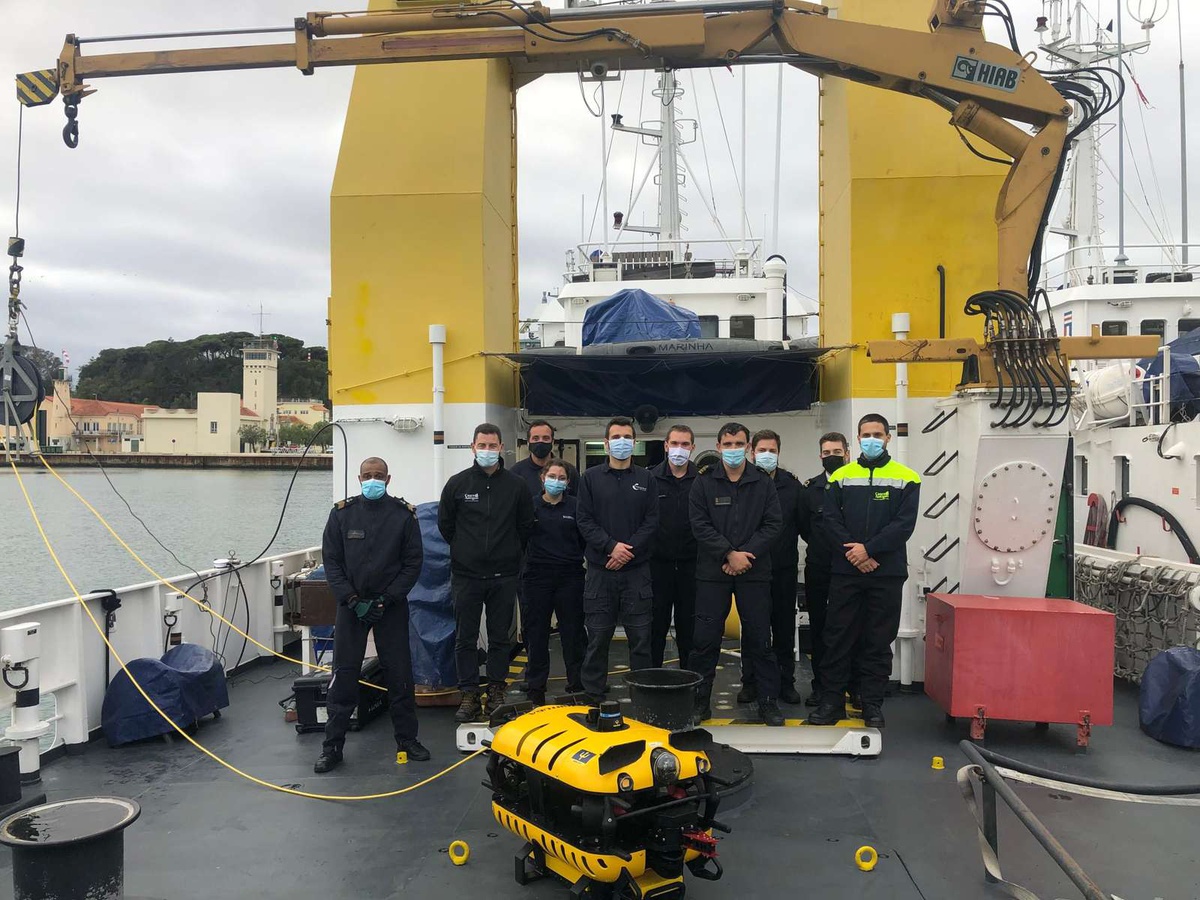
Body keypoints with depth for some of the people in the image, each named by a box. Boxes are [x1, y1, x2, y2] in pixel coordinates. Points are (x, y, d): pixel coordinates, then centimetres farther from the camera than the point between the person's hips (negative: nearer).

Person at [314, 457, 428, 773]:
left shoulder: (404, 515, -2)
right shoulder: (342, 513, 2)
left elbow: (413, 563, -1)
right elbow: (331, 560, 2)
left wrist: (386, 600, -10)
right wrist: (351, 599, -9)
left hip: (391, 605, 0)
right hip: (351, 604, 1)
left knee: (400, 673, 4)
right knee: (343, 674, 1)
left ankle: (407, 738, 19)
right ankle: (332, 746, 11)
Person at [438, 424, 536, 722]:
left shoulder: (516, 485, 3)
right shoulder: (457, 483, 1)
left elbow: (525, 526, 12)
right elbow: (444, 524, 11)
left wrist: (509, 553, 10)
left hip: (504, 575, 0)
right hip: (466, 575, 0)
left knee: (501, 637, 8)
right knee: (465, 638, 4)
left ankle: (496, 692, 19)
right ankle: (469, 694, 13)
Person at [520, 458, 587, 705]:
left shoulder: (575, 506, 3)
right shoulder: (531, 506, 3)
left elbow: (585, 539, 4)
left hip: (570, 576, 0)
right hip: (537, 576, 1)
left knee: (573, 631, 5)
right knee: (536, 632, 7)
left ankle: (577, 683, 16)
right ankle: (536, 687, 18)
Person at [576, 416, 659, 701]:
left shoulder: (646, 479, 8)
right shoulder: (591, 478, 6)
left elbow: (652, 521, 1)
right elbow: (585, 520, -1)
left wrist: (629, 549, -12)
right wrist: (611, 546, -14)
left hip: (637, 570, 1)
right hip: (600, 570, 0)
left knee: (640, 635, 3)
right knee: (598, 636, 4)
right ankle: (593, 695, 14)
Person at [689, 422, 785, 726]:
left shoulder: (763, 483, 6)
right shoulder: (704, 483, 3)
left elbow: (773, 524, -1)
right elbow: (700, 525, -5)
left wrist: (745, 554, -13)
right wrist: (729, 553, -14)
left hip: (754, 572, 1)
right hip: (712, 572, 0)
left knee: (759, 638, 6)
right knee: (706, 639, 2)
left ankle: (769, 702, 16)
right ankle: (699, 702, 14)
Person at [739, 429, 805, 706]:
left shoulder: (792, 484, 4)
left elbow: (803, 522, 6)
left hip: (784, 568, 2)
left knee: (784, 627, 10)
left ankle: (785, 682, 20)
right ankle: (750, 682, 17)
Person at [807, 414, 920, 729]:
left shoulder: (906, 479, 2)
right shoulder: (841, 476, 7)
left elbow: (904, 524, -7)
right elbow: (829, 518, 0)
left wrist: (868, 549, -15)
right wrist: (853, 552, -12)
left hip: (887, 573, -1)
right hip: (845, 572, 1)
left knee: (879, 641, 6)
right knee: (838, 638, 4)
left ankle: (873, 705, 16)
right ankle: (832, 700, 14)